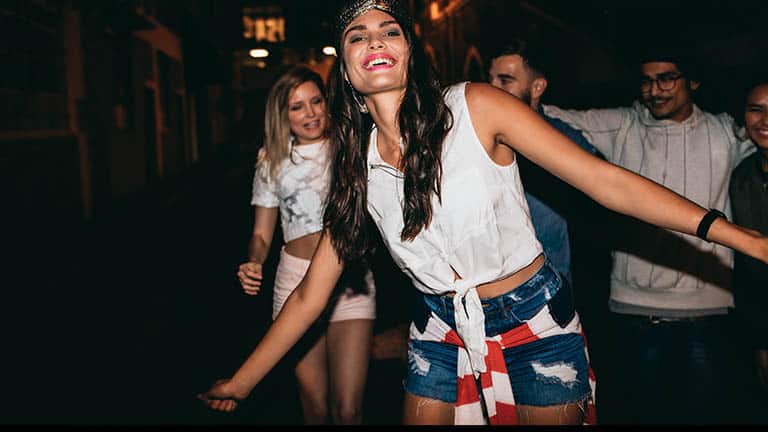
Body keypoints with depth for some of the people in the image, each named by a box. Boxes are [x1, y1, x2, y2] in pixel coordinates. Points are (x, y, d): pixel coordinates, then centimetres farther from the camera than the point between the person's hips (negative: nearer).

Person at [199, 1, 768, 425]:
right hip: (443, 336, 3)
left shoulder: (475, 107, -14)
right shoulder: (358, 164, -3)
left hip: (535, 323, -3)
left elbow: (602, 179, -15)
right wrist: (238, 385, 4)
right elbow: (310, 295, 2)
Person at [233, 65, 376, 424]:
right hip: (296, 280, 1)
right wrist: (253, 264, -6)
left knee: (348, 410, -8)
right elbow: (262, 234, 13)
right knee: (315, 406, 4)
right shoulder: (271, 161, 11)